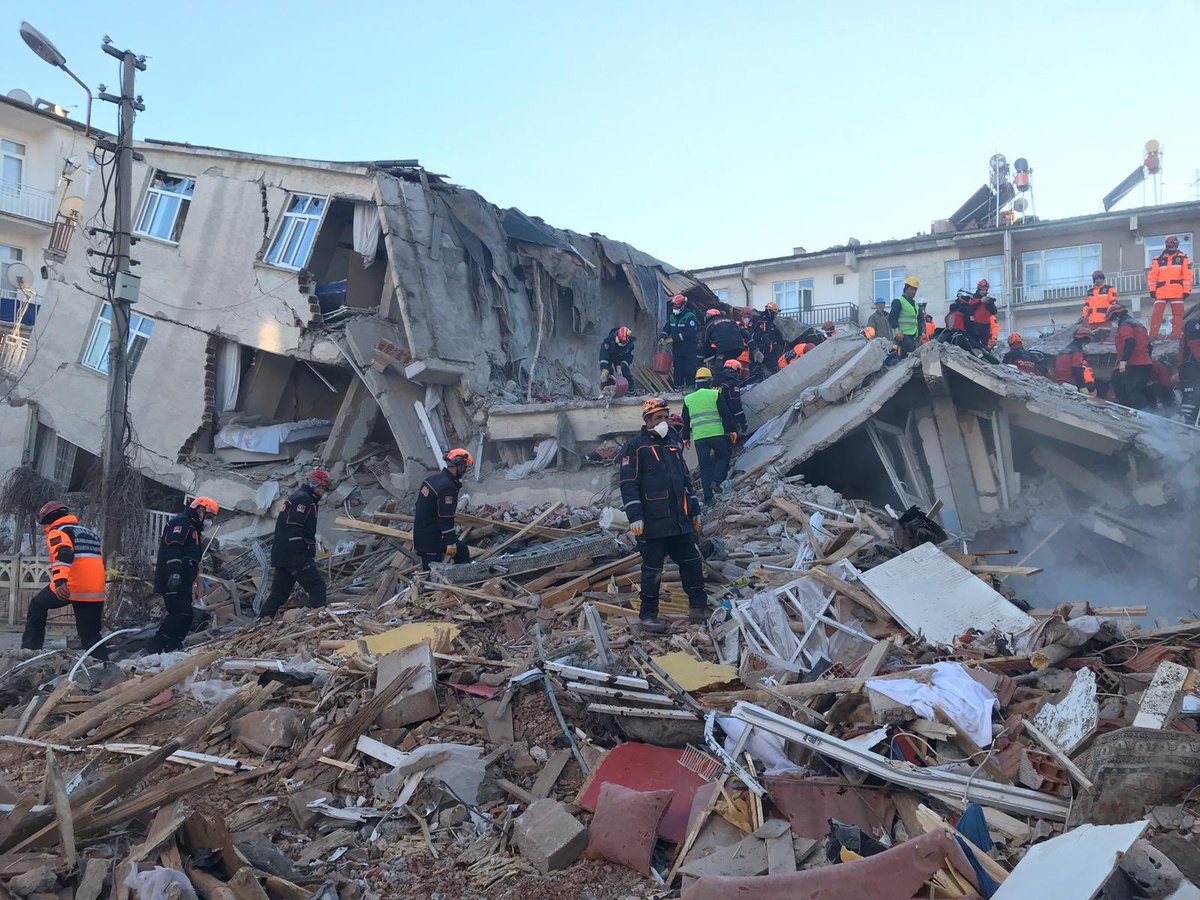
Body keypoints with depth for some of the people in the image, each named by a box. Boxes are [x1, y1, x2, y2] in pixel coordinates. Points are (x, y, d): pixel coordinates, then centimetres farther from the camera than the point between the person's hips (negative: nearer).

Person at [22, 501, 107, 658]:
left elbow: (62, 555, -19)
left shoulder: (58, 532, 2)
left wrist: (60, 581, -34)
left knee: (37, 605, 22)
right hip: (95, 593, 6)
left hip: (68, 588, -6)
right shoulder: (91, 533, 26)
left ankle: (30, 647, 19)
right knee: (90, 634, 11)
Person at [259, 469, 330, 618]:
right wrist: (300, 557, -21)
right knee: (317, 586, -11)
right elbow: (294, 528, -20)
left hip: (281, 554, 10)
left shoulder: (297, 497, 23)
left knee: (279, 592, 13)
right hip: (295, 555, -10)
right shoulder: (303, 499, -10)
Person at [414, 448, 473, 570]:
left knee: (462, 550, 17)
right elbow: (446, 519, -24)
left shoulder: (433, 478, 8)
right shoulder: (447, 487, -23)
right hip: (431, 538, -10)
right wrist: (451, 543, -19)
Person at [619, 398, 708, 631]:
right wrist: (634, 517, -17)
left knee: (692, 561, 8)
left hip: (680, 520, 7)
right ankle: (648, 615, 13)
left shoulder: (673, 446, 17)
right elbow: (628, 484, -10)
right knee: (653, 569, 1)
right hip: (652, 522, -6)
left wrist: (694, 511, 20)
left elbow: (686, 480, 23)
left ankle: (698, 607, 19)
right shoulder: (636, 446, -5)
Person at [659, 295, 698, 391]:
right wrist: (662, 337, -8)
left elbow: (689, 333, -23)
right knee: (677, 370, 7)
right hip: (676, 349, 6)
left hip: (689, 350, -6)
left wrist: (674, 338, -24)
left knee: (689, 371, -5)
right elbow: (666, 329, 15)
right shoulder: (672, 317, 12)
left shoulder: (690, 316, -12)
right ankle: (678, 388, 15)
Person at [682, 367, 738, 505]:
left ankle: (708, 496, 4)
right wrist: (732, 430, 2)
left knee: (704, 465, 7)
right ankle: (717, 480, -7)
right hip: (717, 434, -3)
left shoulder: (688, 399, 10)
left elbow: (685, 420, 15)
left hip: (699, 437, 3)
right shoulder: (716, 394, -1)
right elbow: (725, 414, -4)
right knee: (723, 457, 16)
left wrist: (686, 437, 23)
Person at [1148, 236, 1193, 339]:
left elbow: (1187, 275, 4)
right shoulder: (1158, 260, 8)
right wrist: (1152, 289, -1)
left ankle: (1176, 335, 1)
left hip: (1177, 292, 0)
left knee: (1178, 314, -1)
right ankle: (1153, 335, -9)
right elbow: (1152, 275, 6)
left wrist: (1186, 290, -2)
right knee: (1157, 313, -7)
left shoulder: (1183, 258, 7)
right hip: (1161, 292, 0)